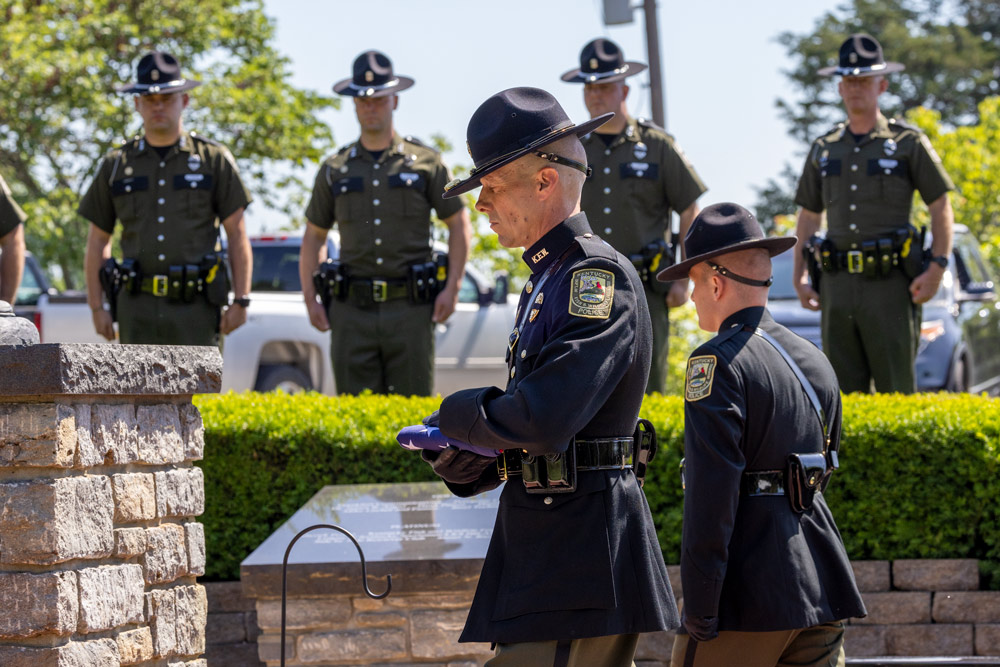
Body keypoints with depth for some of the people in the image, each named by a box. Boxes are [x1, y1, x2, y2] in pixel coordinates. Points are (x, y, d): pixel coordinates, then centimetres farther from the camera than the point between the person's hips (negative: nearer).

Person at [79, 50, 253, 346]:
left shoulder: (214, 159, 5)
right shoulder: (116, 165, 11)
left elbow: (237, 235, 4)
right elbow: (98, 241, 14)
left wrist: (240, 301, -4)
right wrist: (96, 308, 8)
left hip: (195, 303, -2)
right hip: (138, 306, 2)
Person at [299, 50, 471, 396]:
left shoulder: (425, 162, 6)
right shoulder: (335, 170, 12)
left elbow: (459, 225, 10)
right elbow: (313, 237, 18)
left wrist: (452, 287, -1)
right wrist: (310, 299, 8)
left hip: (410, 308, -2)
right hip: (352, 314, 2)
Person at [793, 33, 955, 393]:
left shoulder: (908, 143, 2)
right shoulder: (824, 149, 14)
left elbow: (941, 206, 1)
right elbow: (808, 216, 20)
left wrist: (937, 268, -10)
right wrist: (799, 276, 10)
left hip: (889, 283, -4)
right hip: (838, 284, 4)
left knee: (895, 388, -6)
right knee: (844, 391, 3)